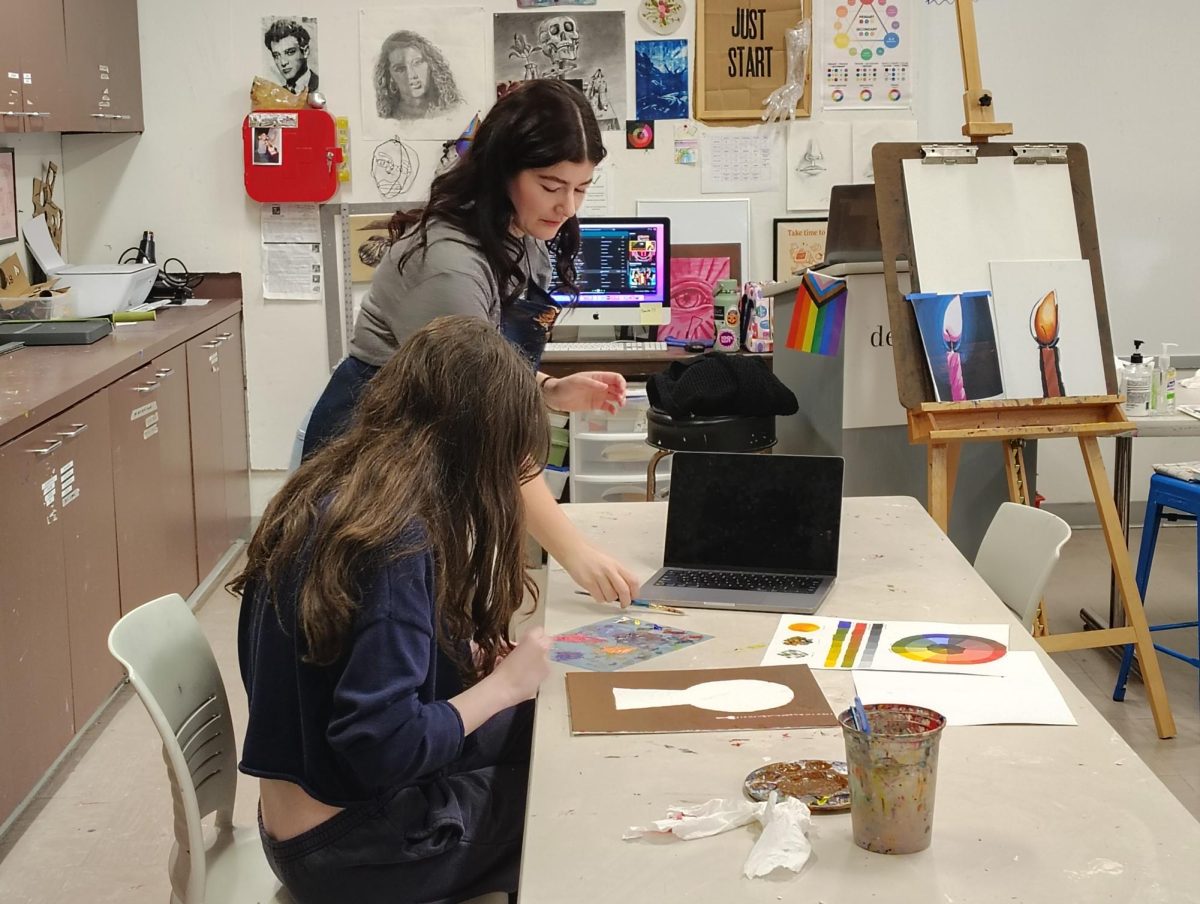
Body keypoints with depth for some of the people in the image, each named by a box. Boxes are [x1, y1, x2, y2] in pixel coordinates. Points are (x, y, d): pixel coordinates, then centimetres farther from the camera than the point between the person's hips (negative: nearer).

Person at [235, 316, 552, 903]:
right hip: (343, 850, -8)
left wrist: (464, 654, 1)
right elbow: (381, 748, -27)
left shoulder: (329, 492, 1)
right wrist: (503, 684, -15)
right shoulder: (396, 536, -25)